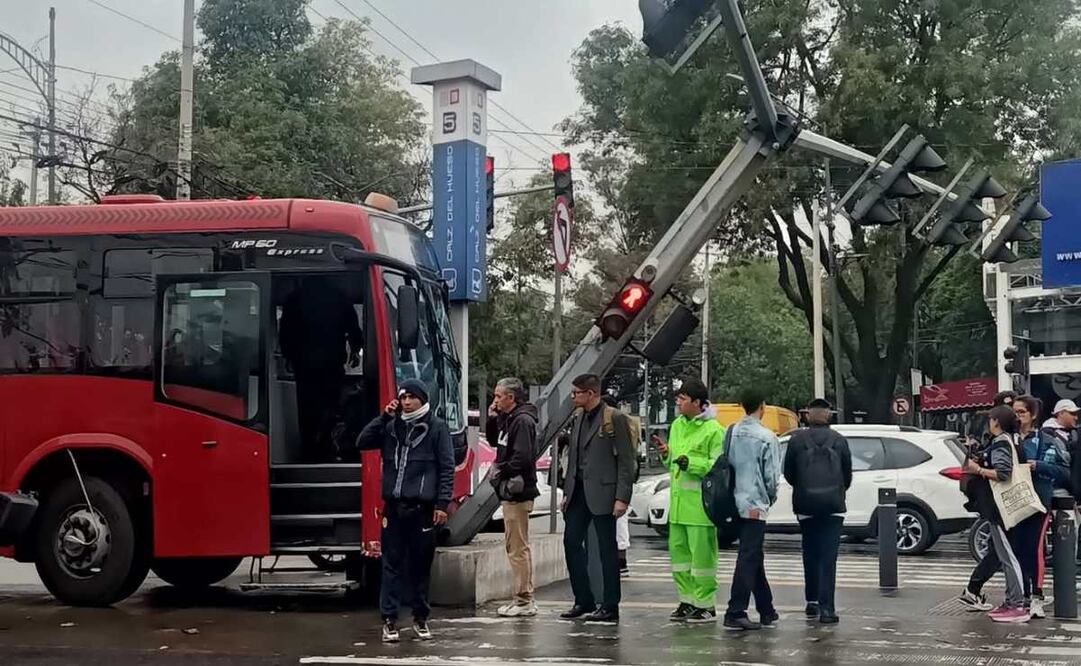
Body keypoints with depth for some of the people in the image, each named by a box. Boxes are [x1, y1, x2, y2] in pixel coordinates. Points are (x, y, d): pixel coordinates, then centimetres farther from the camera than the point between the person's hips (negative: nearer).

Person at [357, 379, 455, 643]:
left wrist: (442, 504, -9)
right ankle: (389, 619, 7)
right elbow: (363, 443, 7)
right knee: (392, 564, 3)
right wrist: (384, 417, -2)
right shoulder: (391, 426, 11)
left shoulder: (436, 427, 1)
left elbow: (447, 468, -2)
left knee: (421, 564, 6)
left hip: (423, 507, -2)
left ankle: (420, 617, 18)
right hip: (394, 506, 3)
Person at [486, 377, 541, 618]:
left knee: (517, 547, -7)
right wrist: (492, 419, 12)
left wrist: (500, 470, -11)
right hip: (511, 490, 11)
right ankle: (524, 598, 21)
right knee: (518, 546, 14)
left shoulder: (522, 421, -15)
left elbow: (522, 458, -23)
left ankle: (524, 600, -3)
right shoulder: (508, 419, 15)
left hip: (517, 492, -11)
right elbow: (494, 441, 28)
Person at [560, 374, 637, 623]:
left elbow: (626, 461, -11)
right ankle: (584, 601, 16)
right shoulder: (577, 418, 13)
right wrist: (567, 491, 14)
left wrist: (622, 497, -16)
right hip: (579, 491, 7)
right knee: (571, 543, 5)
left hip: (602, 493, -7)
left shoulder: (615, 419, -9)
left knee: (607, 549, 0)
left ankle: (610, 607, 7)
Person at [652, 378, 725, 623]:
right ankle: (687, 601, 22)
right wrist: (666, 453, 5)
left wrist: (691, 463, -21)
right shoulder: (677, 425, 16)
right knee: (678, 551, 12)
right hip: (677, 502, 8)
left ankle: (706, 605, 3)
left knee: (701, 554, -4)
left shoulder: (713, 430, -10)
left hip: (699, 504, -8)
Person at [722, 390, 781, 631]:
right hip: (756, 504, -6)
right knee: (748, 559, -5)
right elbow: (772, 475, -9)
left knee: (754, 557, 16)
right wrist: (771, 498, 8)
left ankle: (766, 610, 26)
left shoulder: (731, 433, 3)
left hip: (737, 502, 6)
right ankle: (735, 613, -10)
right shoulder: (766, 437, -11)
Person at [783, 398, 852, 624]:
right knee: (828, 558, -2)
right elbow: (848, 475, 5)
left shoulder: (797, 440, -1)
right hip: (833, 505, -1)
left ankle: (812, 601, 20)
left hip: (806, 505, 1)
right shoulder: (839, 441, -1)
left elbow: (788, 473, 4)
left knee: (810, 555, 15)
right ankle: (826, 608, -9)